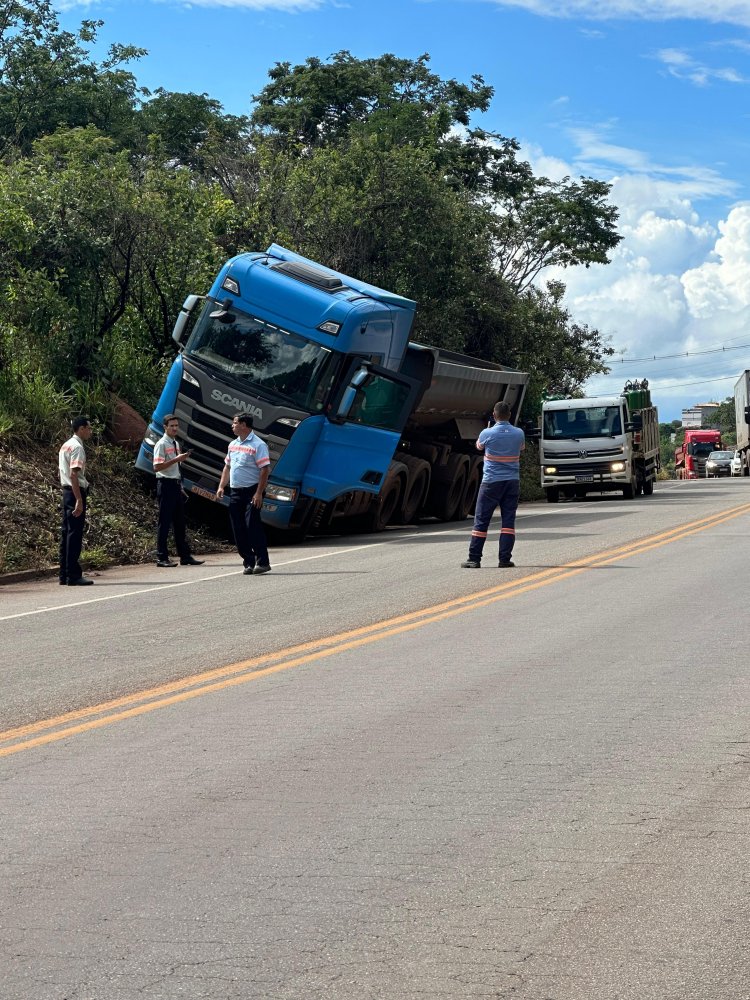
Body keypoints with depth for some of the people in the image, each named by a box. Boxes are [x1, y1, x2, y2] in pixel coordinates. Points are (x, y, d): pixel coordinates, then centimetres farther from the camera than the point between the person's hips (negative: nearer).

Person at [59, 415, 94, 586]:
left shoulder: (65, 446, 17)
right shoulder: (77, 447, -14)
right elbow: (73, 475, -21)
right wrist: (79, 500, -24)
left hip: (66, 491, 10)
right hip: (76, 492, -10)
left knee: (66, 532, 11)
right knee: (75, 534, -7)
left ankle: (64, 575, 14)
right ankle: (73, 576, -6)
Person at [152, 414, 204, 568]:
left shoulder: (176, 444, 16)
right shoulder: (162, 444, -10)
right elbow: (157, 467, -19)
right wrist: (177, 459, -23)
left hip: (176, 484, 9)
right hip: (166, 484, -9)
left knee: (179, 522, 11)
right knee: (165, 522, -6)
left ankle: (185, 556, 16)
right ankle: (162, 557, -2)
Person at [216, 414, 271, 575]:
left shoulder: (258, 445, -10)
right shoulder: (233, 444, 15)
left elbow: (265, 470, -14)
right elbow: (227, 467, 23)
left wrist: (259, 493, -20)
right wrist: (221, 487, 12)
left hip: (251, 491, -8)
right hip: (235, 492, 8)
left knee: (252, 526, -12)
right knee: (238, 529, 5)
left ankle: (262, 562, -7)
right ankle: (249, 562, 11)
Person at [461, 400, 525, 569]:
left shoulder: (487, 433, -10)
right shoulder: (519, 434, -1)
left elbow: (479, 446, 13)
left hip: (491, 482, -2)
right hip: (512, 481, 3)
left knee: (481, 520, 3)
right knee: (508, 520, 5)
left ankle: (474, 559, 3)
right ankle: (505, 559, 0)